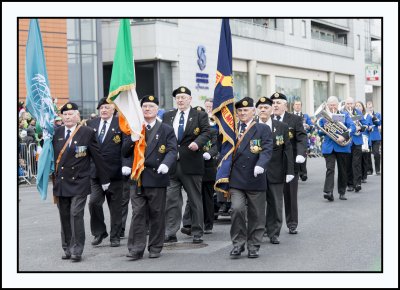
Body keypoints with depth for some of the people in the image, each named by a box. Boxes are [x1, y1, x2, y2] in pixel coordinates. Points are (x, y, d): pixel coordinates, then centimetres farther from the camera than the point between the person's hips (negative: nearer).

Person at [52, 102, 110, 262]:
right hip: (60, 182, 4)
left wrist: (104, 179, 4)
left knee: (76, 214, -10)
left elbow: (97, 157, 1)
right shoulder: (57, 132, 8)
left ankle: (77, 250, -4)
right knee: (64, 216, 8)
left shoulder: (87, 132, -3)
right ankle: (67, 248, 18)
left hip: (79, 182, -4)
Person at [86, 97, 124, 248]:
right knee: (94, 202, -5)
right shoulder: (91, 124, 9)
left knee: (115, 205, 6)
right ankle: (99, 232, 15)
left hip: (114, 171, -3)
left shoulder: (120, 124, -3)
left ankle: (115, 236, 18)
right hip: (95, 171, 3)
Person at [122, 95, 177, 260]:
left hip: (157, 177, -1)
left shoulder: (166, 130, 6)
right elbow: (125, 153, 7)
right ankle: (136, 249, -1)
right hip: (138, 177, 1)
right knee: (137, 214, -2)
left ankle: (155, 248, 15)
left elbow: (172, 151, -6)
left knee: (157, 214, 5)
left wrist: (166, 164, -26)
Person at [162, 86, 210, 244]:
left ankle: (197, 233, 13)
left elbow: (206, 132, -7)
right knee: (170, 200, 1)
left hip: (191, 164, -2)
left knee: (195, 200, 5)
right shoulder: (167, 116, 14)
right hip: (171, 164, 3)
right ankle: (170, 233, 4)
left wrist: (197, 142, -25)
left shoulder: (200, 116, 4)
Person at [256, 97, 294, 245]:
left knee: (275, 204, 5)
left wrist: (290, 170, -2)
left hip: (276, 172, 1)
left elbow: (287, 149, 4)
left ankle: (274, 233, 15)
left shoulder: (282, 127, 5)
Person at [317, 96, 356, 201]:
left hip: (342, 146, 0)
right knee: (330, 169, -13)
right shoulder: (323, 116, 10)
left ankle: (342, 192, 18)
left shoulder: (344, 115, 5)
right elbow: (319, 132, 11)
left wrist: (344, 136, -22)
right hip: (328, 147, 0)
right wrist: (324, 130, -11)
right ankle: (328, 192, -23)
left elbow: (352, 127, -7)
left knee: (342, 170, 8)